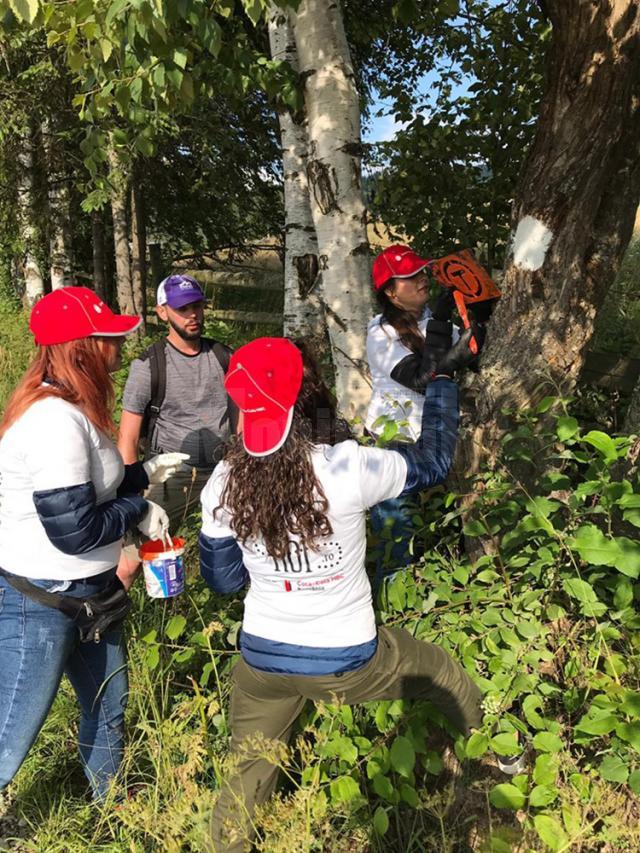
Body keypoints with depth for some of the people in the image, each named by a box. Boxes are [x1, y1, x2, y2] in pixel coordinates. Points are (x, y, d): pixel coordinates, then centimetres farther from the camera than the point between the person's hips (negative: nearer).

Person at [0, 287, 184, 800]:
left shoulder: (70, 407, 4)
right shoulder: (55, 422, -28)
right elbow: (73, 530, -28)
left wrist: (144, 475, 9)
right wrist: (139, 511, -14)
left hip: (87, 593, 10)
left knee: (109, 705, 25)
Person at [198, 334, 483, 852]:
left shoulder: (224, 483, -14)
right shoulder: (347, 468, -24)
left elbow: (222, 580, -1)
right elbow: (434, 461, -6)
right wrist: (445, 377, 4)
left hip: (263, 660, 2)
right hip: (348, 662, -2)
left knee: (247, 775, 26)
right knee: (447, 678, 27)